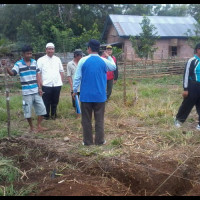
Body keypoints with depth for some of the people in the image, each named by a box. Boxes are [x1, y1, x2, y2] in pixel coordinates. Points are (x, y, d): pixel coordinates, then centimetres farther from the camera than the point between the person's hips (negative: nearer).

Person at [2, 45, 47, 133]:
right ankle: (31, 127, 21)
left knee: (41, 108, 6)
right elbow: (12, 73, -18)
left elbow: (37, 75, 9)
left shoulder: (34, 62, 6)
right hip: (26, 92, -3)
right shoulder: (18, 64, -4)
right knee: (28, 111, 4)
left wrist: (39, 88, 5)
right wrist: (6, 67, -36)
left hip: (36, 91, 4)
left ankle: (39, 126, 20)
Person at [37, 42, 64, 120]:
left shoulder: (57, 59, 13)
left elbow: (61, 71, 17)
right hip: (46, 85, -3)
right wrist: (40, 82, -11)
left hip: (57, 84, 4)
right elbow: (38, 72, -4)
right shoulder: (41, 60, 0)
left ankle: (53, 114, 26)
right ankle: (46, 116, 15)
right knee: (46, 102, 2)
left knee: (55, 102, 12)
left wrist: (61, 81, 8)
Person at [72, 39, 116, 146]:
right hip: (100, 96, 1)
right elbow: (113, 67, 21)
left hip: (86, 95, -1)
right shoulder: (104, 61, -1)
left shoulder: (83, 60, -6)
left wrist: (74, 90, 4)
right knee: (99, 119, 9)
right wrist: (109, 57, 34)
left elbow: (77, 77, -5)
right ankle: (99, 140, 12)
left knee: (86, 119, 8)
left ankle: (87, 141, 13)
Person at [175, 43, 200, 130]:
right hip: (193, 87, -6)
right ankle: (178, 120, 25)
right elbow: (186, 75, -12)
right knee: (187, 105, 5)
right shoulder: (192, 61, -11)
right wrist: (185, 89, -14)